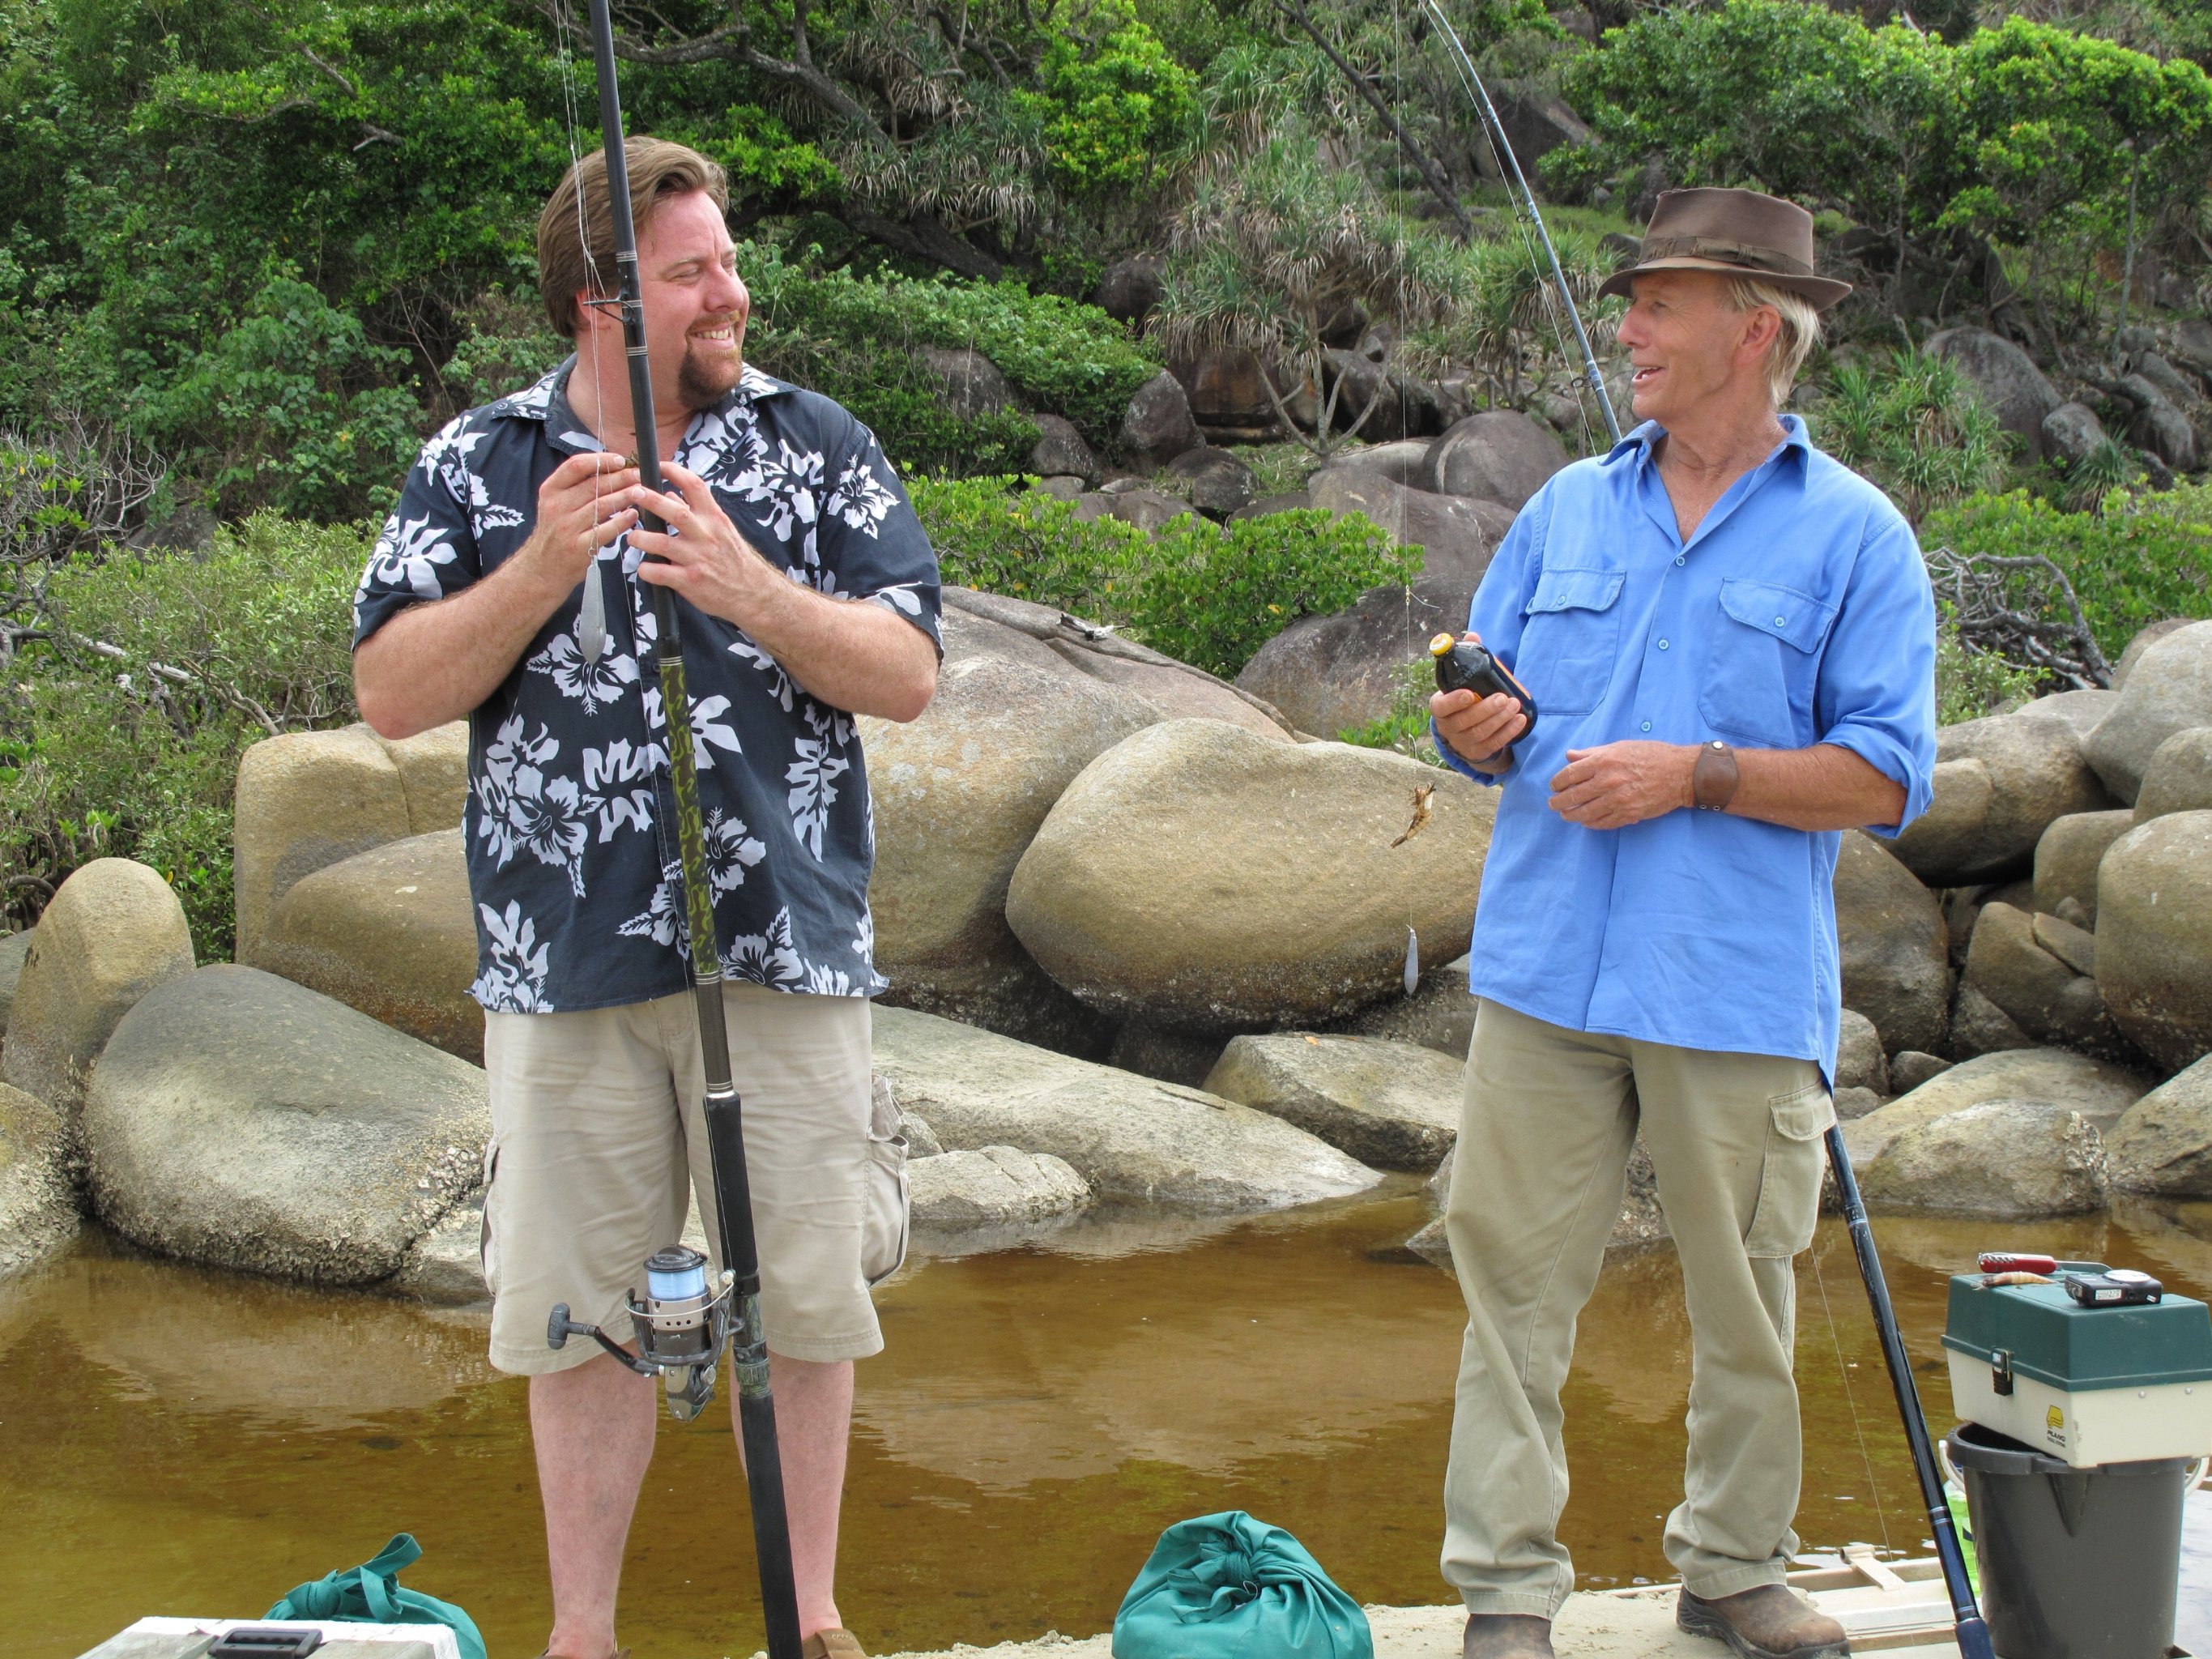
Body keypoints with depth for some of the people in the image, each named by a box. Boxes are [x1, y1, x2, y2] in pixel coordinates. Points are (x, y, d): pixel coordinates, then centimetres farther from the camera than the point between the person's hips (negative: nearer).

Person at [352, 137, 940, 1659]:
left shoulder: (820, 446, 4)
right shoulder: (480, 466, 5)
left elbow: (908, 676, -3)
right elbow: (393, 695, -1)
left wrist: (752, 591, -18)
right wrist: (540, 573, -15)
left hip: (786, 952, 0)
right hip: (567, 963, 0)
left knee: (805, 1302, 6)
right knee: (581, 1312, 9)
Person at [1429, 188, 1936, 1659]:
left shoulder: (1853, 533, 1)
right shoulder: (1569, 510, 14)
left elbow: (1886, 779, -5)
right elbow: (1485, 705, 19)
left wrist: (1694, 775, -14)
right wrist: (1472, 730, -4)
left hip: (1738, 989, -3)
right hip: (1548, 971, 3)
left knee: (1744, 1295, 8)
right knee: (1515, 1275, 1)